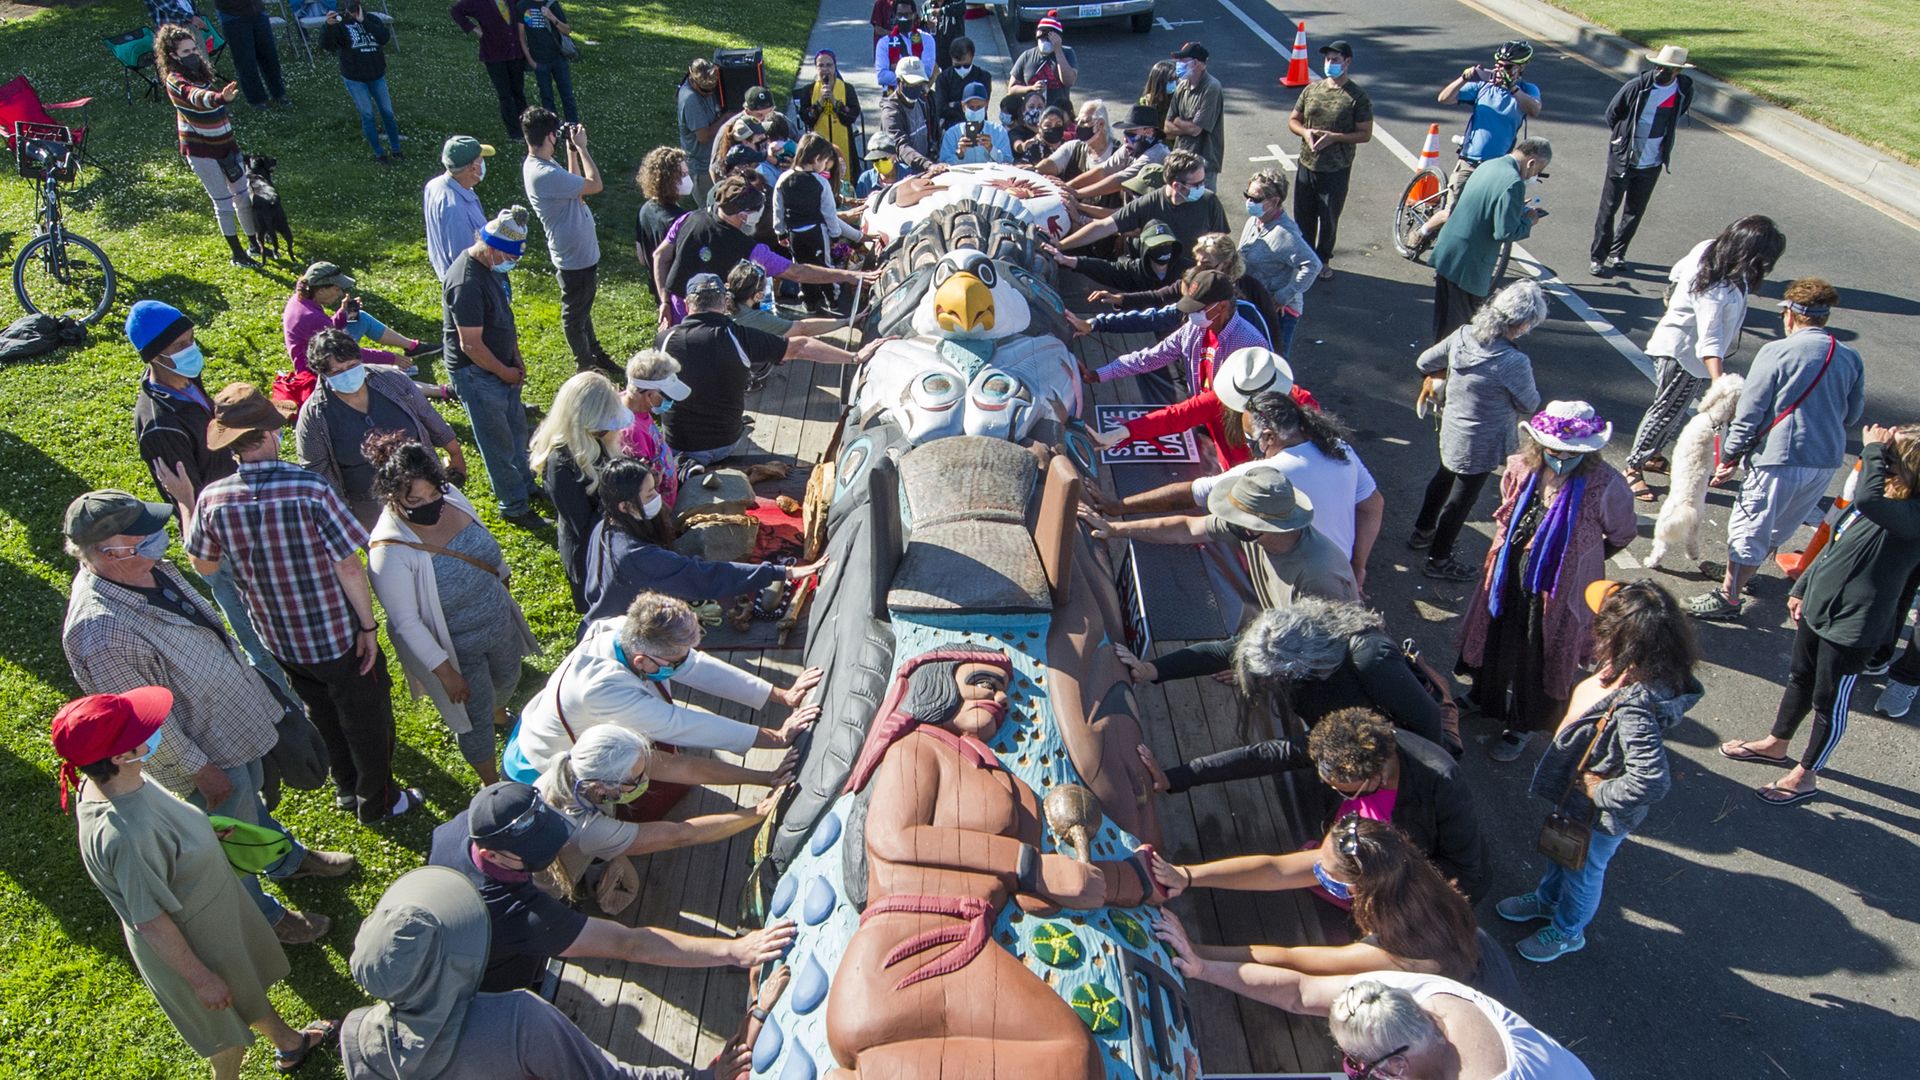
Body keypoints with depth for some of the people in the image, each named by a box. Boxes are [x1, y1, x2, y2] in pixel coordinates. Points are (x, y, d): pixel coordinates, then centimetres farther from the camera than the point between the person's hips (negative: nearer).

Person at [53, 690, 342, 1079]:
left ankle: (289, 1043, 60)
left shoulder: (105, 781, -18)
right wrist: (200, 978, -18)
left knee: (250, 982, 33)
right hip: (189, 942, -8)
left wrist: (198, 836, 14)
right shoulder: (125, 835, -43)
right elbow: (151, 923, -30)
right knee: (230, 1026, 20)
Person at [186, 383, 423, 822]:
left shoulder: (212, 499, -14)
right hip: (337, 636, -5)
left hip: (279, 639, 5)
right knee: (367, 716, 18)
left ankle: (347, 789, 48)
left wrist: (184, 506, 15)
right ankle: (378, 801, 36)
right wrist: (368, 625, -11)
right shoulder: (310, 489, -27)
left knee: (323, 715, 29)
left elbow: (203, 565, 4)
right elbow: (348, 566, -23)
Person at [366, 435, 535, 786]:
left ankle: (498, 713, 67)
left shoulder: (450, 497, -16)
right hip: (456, 649, -6)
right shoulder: (390, 552, -34)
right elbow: (406, 623, -26)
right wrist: (444, 671, -23)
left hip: (499, 622, 6)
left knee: (508, 680, 32)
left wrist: (504, 581, 17)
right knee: (475, 718, 14)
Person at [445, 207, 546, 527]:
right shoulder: (467, 282, -30)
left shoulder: (492, 266, 0)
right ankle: (514, 507, 17)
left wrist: (516, 358, 7)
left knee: (516, 426, 22)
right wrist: (506, 372, -14)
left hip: (502, 366, 9)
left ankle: (525, 484, 42)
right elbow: (471, 345, -26)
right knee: (499, 441, 3)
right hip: (476, 373, -9)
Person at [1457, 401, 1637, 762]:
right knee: (1496, 643, 24)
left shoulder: (1605, 486, -25)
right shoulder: (1521, 469, -12)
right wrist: (1512, 552, 6)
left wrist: (1578, 560, 4)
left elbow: (1623, 536, -5)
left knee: (1539, 661, 15)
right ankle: (1485, 696, 53)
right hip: (1508, 581, 4)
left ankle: (1523, 726, 39)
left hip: (1558, 594, -4)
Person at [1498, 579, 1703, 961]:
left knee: (1583, 869, 22)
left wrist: (1598, 791, -28)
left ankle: (1567, 931, 51)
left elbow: (1651, 781, -45)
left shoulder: (1634, 708, -44)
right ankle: (1547, 898, 61)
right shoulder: (1633, 671, -18)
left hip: (1601, 816, -8)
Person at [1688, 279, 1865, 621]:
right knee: (1780, 526, 22)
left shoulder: (1776, 352, -12)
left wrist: (1729, 457, -3)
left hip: (1781, 458, -6)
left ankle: (1728, 597, 12)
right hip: (1828, 461, 6)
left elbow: (1749, 413, -11)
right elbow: (1853, 414, 14)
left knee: (1748, 527, 5)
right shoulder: (1851, 358, 4)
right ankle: (1742, 572, 41)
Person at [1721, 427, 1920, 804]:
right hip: (1817, 607, 8)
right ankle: (1775, 745, 47)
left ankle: (1805, 776, 30)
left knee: (1829, 705, 11)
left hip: (1851, 628, -8)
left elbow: (1869, 500, -49)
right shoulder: (1886, 498, -1)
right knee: (1799, 680, 26)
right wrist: (1802, 588, 17)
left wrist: (1874, 449, -33)